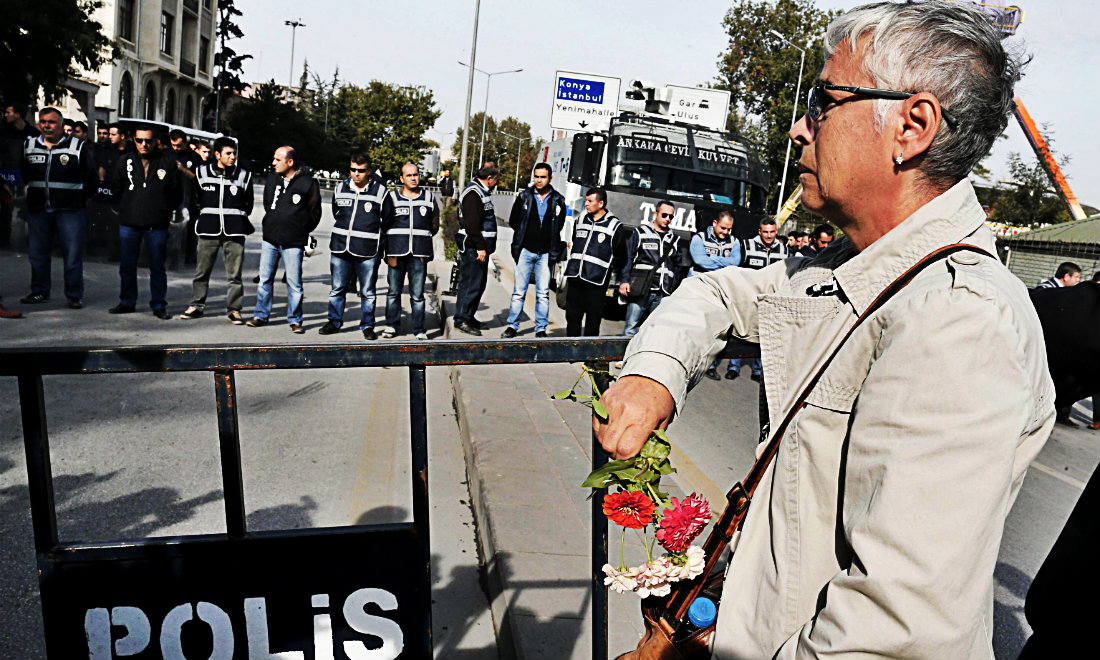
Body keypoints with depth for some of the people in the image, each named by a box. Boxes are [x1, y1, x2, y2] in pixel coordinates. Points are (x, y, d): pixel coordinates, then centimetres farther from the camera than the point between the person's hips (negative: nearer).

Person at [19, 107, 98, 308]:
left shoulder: (78, 147, -1)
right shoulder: (29, 146, 10)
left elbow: (91, 178, 4)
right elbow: (22, 175, 21)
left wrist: (78, 199, 3)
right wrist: (34, 194, 12)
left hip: (69, 210, -4)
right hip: (37, 210, 4)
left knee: (73, 254, -3)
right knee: (37, 253, 10)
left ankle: (75, 295, 5)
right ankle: (39, 291, 23)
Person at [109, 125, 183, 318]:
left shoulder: (168, 161, 0)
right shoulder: (125, 161, 7)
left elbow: (177, 193, 5)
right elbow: (117, 190, 16)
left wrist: (163, 210, 4)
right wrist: (128, 206, 10)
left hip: (157, 224, -3)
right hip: (128, 222, 3)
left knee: (157, 266, 4)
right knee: (127, 265, 10)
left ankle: (159, 304, 13)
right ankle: (127, 302, 22)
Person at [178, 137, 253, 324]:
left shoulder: (244, 175, 6)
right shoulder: (202, 172, 7)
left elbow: (248, 203, 17)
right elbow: (196, 199, 18)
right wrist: (207, 215, 15)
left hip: (234, 230, -1)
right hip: (208, 229, 1)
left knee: (234, 273, -1)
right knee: (201, 270, 5)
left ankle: (234, 309, 7)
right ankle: (197, 305, 17)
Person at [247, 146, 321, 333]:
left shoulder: (308, 183, -8)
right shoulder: (271, 179, 7)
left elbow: (314, 212, 1)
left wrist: (300, 231, 6)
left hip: (293, 242, -5)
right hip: (270, 239, 5)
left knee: (294, 283, 0)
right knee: (265, 279, 9)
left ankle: (295, 320, 11)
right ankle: (261, 315, 20)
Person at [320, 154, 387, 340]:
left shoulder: (380, 191, -3)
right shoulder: (340, 189, 9)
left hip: (368, 251, -3)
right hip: (340, 248, 4)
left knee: (367, 292, 5)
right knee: (337, 288, 10)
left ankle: (367, 326, 16)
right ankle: (334, 322, 22)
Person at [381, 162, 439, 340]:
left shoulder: (429, 198, 12)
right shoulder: (392, 197, 7)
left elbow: (434, 226, 18)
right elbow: (384, 223, 4)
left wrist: (420, 236, 9)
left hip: (419, 253, 0)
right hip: (396, 252, 0)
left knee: (417, 295, 1)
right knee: (394, 291, 6)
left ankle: (419, 329, 6)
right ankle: (392, 325, 18)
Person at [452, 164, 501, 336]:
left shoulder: (482, 192, 19)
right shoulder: (473, 193, -15)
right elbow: (471, 224, -21)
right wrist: (480, 247, -21)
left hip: (480, 247, 11)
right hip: (473, 248, -11)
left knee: (479, 283, 14)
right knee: (471, 284, -8)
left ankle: (468, 317, 24)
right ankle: (461, 320, -2)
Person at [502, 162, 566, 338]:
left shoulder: (558, 200, 5)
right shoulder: (524, 196, 3)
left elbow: (561, 226, 13)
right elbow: (513, 221, 11)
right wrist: (525, 235, 8)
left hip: (546, 254, 0)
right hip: (525, 251, 0)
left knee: (543, 293, 3)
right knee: (519, 291, 1)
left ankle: (541, 329, 11)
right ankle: (512, 326, 10)